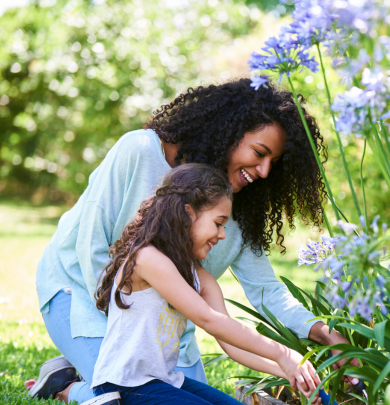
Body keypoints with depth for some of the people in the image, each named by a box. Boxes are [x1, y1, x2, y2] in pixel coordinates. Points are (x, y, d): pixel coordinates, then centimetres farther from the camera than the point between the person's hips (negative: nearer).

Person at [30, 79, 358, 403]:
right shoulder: (139, 151, -25)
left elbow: (265, 288, -7)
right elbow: (91, 246, -21)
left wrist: (321, 331, -23)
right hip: (81, 287, -6)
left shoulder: (238, 208, -9)